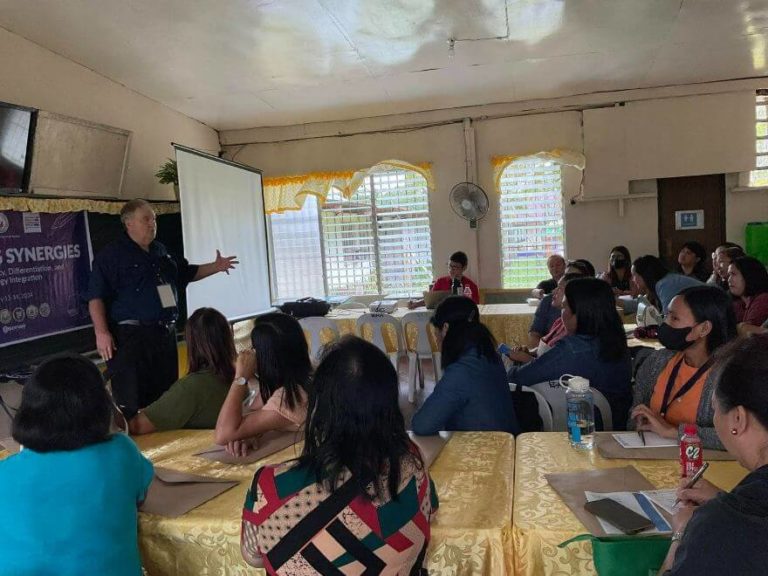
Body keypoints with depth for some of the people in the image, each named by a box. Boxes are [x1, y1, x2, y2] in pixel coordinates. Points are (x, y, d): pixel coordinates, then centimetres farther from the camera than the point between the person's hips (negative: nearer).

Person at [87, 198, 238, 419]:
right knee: (131, 402, -8)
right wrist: (101, 332, -21)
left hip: (165, 333, 8)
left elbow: (186, 273, 28)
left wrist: (216, 267, 16)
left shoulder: (161, 252, 16)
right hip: (130, 337, -7)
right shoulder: (111, 255, -6)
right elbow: (96, 297, -12)